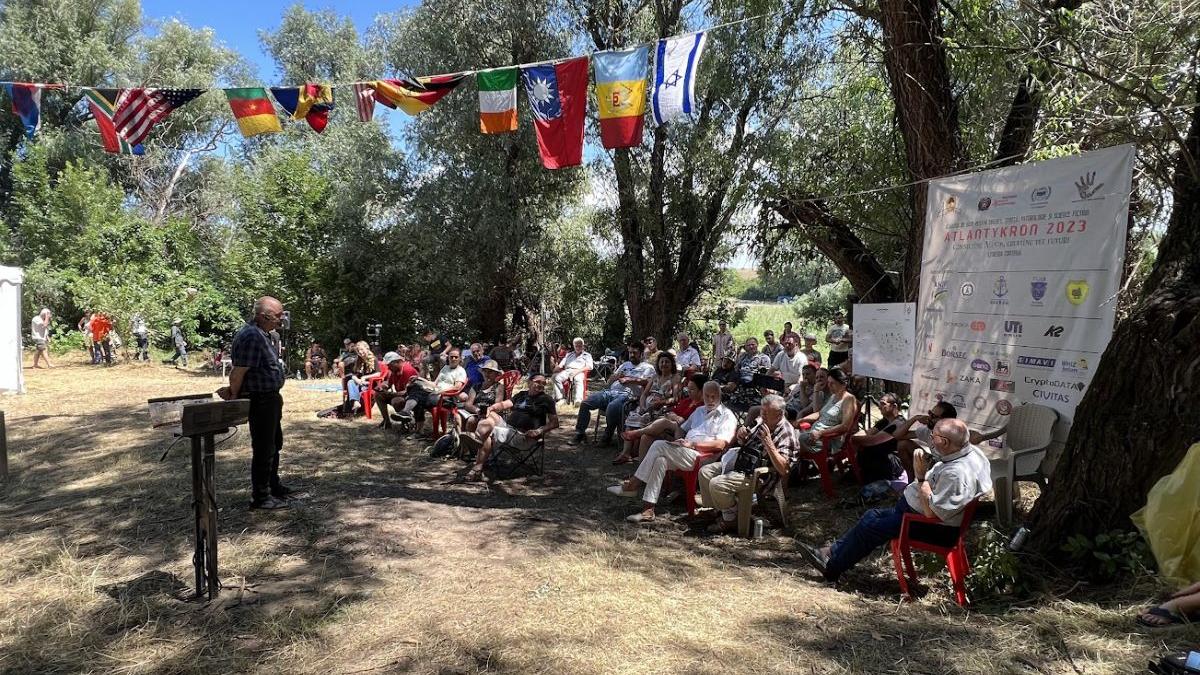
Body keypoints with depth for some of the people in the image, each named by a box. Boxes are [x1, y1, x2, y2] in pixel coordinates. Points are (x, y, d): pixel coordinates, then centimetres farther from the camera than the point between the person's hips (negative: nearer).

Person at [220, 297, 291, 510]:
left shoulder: (260, 333, 11)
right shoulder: (252, 336, -23)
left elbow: (238, 371, 15)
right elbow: (239, 371, -24)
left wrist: (233, 390, 6)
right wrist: (233, 395, -11)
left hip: (270, 399, 11)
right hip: (260, 401, -11)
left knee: (275, 444, 22)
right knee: (263, 449, -1)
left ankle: (273, 486, 36)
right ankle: (260, 497, 9)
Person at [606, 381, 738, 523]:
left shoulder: (727, 415, 2)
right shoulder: (699, 411, 27)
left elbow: (720, 444, -11)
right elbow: (682, 429, 32)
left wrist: (692, 444, -17)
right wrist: (679, 441, 9)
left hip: (701, 456, -7)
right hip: (683, 453, 7)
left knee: (659, 445, -24)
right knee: (660, 460, -26)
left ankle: (633, 484, -16)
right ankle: (648, 510, -28)